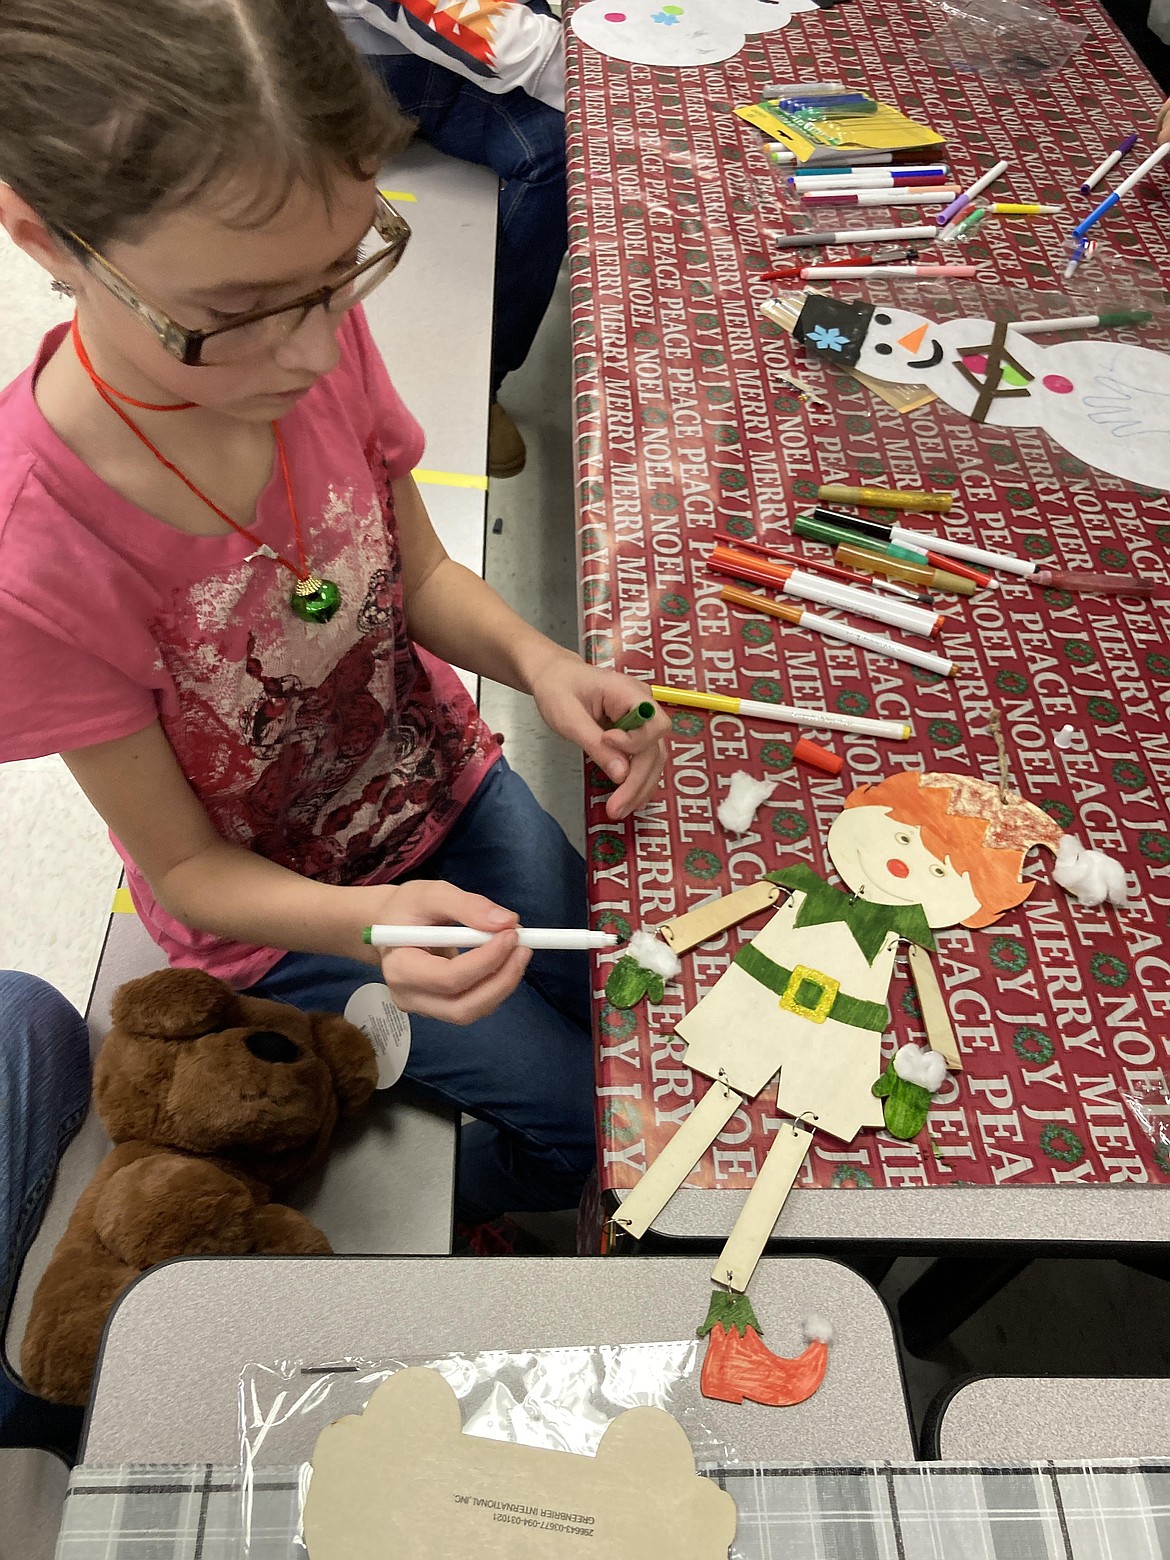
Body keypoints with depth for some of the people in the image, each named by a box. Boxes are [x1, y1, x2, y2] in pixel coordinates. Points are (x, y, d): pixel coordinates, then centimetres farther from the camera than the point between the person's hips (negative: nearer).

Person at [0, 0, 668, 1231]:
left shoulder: (321, 338, -22)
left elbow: (421, 576, -5)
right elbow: (186, 865, -20)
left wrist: (536, 662, -26)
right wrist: (369, 923, -39)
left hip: (446, 784, 5)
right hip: (277, 910, -4)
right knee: (589, 1119, 2)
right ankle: (430, 1200, 36)